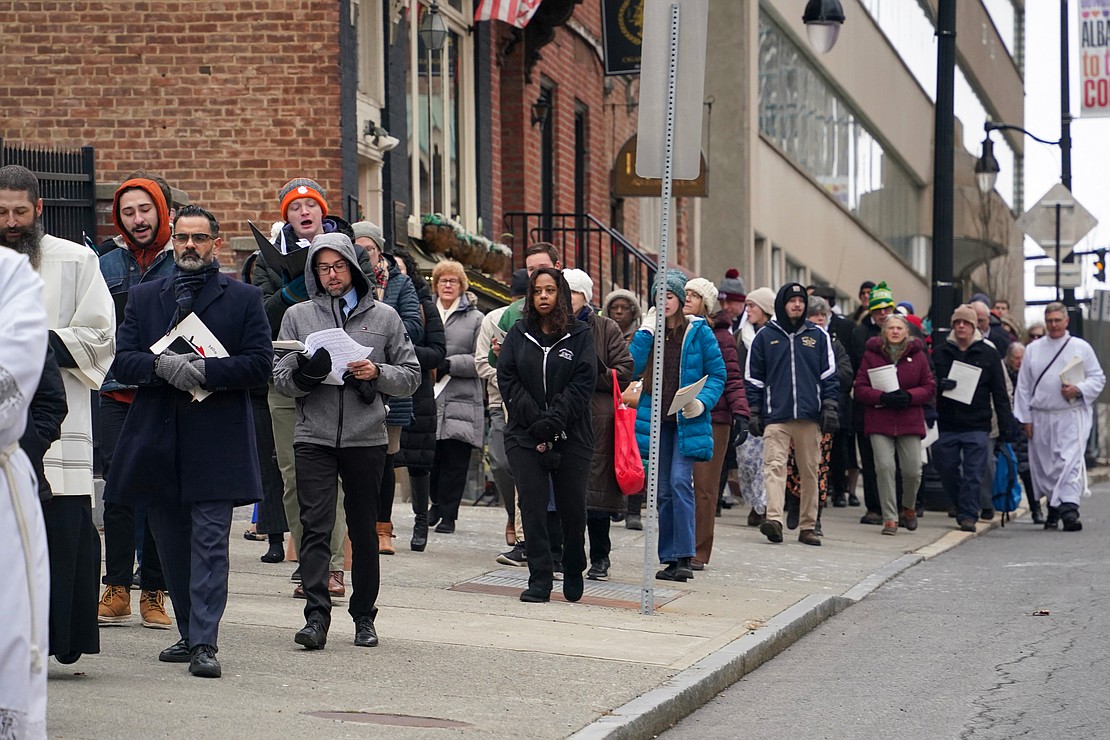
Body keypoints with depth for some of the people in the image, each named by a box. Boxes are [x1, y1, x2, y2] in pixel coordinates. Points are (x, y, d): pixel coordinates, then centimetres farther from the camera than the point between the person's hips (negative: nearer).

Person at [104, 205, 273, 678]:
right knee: (172, 545, 10)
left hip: (216, 440, -4)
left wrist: (205, 370, -16)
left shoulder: (244, 299, 4)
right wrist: (161, 365, -15)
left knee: (209, 543, -9)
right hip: (158, 440, 4)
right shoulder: (144, 298, 13)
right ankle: (190, 634, 22)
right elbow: (122, 360, 5)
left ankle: (204, 643, -12)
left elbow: (259, 364, -4)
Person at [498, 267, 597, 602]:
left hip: (571, 436, -1)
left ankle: (574, 572, 23)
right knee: (533, 506, -5)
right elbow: (507, 379, 2)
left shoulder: (580, 334, 4)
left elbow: (583, 383, -4)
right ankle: (539, 581, -3)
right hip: (525, 436, 1)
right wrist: (535, 421, -10)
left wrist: (553, 421, -15)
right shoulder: (518, 334, 10)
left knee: (572, 507, 2)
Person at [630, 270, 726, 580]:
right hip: (656, 421, 4)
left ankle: (685, 557, -18)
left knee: (680, 482, -18)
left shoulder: (699, 332, 0)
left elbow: (718, 374, 1)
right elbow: (632, 368, -3)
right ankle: (669, 559, 12)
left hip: (688, 422, -4)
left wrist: (702, 402, -15)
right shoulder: (649, 331, 10)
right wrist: (646, 331, -8)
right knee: (663, 491, 6)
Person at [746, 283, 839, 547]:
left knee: (809, 472, 4)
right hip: (776, 416, -1)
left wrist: (829, 408, 2)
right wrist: (754, 413, 5)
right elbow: (753, 377, 10)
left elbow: (829, 375, 12)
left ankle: (808, 526, 9)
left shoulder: (818, 336, 11)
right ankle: (774, 519, -27)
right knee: (775, 467, -15)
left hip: (809, 416, 2)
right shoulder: (765, 336, 8)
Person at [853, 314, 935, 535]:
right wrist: (883, 397, -16)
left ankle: (909, 508, 29)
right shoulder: (872, 354, 3)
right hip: (879, 421, -1)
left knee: (912, 470, -1)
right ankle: (890, 518, -2)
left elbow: (929, 388, 6)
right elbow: (860, 389, 0)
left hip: (910, 422, 1)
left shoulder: (917, 355, 7)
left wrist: (909, 396, -12)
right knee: (885, 467, -11)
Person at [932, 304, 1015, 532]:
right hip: (946, 425, 2)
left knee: (973, 474, -7)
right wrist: (940, 384, -14)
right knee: (947, 470, 5)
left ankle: (968, 514, -2)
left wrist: (1006, 425, 2)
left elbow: (1000, 392, 6)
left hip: (977, 426, -2)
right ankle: (964, 507, 25)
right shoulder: (940, 353, 9)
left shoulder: (988, 353, 5)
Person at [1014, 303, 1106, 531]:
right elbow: (1023, 386, 12)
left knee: (1070, 461, -15)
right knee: (1045, 465, 6)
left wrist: (1078, 390, -12)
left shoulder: (1081, 348, 6)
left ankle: (1069, 508, -23)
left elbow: (1098, 378, 7)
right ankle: (1054, 507, 18)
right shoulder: (1033, 350, 12)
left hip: (1071, 416, -3)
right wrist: (1026, 418, 5)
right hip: (1041, 416, 3)